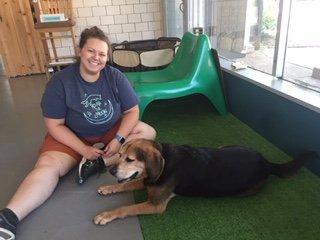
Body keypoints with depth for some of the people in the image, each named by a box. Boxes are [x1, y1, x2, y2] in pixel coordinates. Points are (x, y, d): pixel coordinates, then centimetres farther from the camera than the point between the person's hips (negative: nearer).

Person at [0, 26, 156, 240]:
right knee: (47, 167, -28)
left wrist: (118, 140, -23)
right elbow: (55, 125, -14)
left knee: (148, 132, -18)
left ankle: (99, 162, -24)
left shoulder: (115, 77, -10)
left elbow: (132, 111, -8)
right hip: (71, 137, -2)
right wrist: (84, 149, -23)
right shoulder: (60, 81, -16)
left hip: (111, 131, 3)